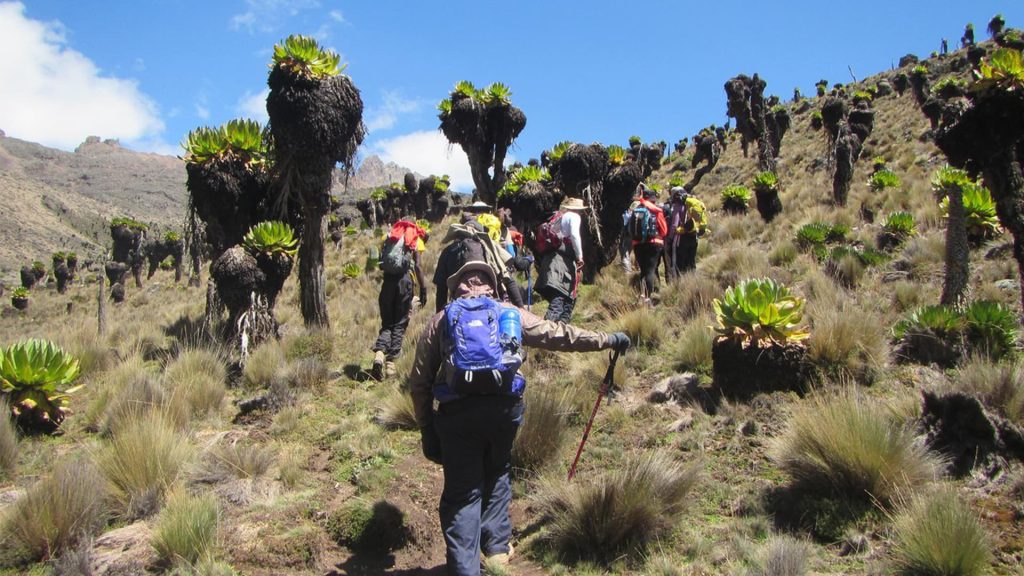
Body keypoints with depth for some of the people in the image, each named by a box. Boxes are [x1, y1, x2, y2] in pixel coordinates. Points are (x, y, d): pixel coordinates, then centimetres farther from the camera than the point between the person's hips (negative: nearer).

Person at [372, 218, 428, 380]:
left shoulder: (390, 235, 16)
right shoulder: (414, 238, 7)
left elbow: (381, 263, 11)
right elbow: (417, 266, -3)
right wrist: (423, 288, -2)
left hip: (388, 280, 3)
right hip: (404, 280, -3)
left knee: (387, 323, 11)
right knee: (399, 324, 6)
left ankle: (379, 353, -14)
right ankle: (390, 362, -2)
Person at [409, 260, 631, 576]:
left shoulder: (440, 320, 13)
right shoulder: (509, 314, 14)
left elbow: (419, 381, 8)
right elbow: (560, 335, 14)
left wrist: (428, 431, 13)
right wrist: (608, 340, 23)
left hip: (457, 412, -1)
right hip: (503, 408, 1)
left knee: (462, 491, 8)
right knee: (496, 475, 26)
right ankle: (497, 545, 30)